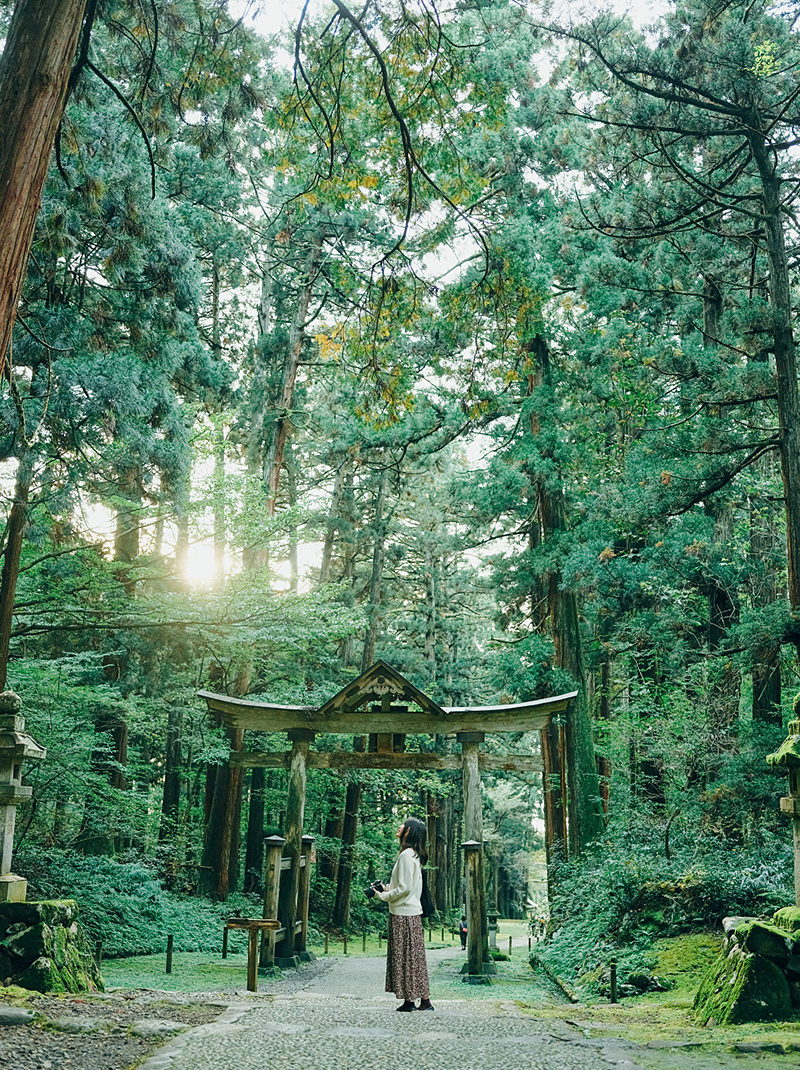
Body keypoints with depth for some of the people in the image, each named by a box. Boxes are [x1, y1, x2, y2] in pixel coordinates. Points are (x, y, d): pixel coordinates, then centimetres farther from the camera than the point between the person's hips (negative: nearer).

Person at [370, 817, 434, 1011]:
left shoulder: (407, 855, -17)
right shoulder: (413, 855, 13)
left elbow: (405, 888, -20)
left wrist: (384, 896, -10)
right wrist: (386, 889, 12)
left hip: (405, 915, -10)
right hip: (408, 913, 10)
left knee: (410, 958, -3)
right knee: (410, 958, 11)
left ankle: (425, 1001, 2)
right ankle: (408, 1000, 14)